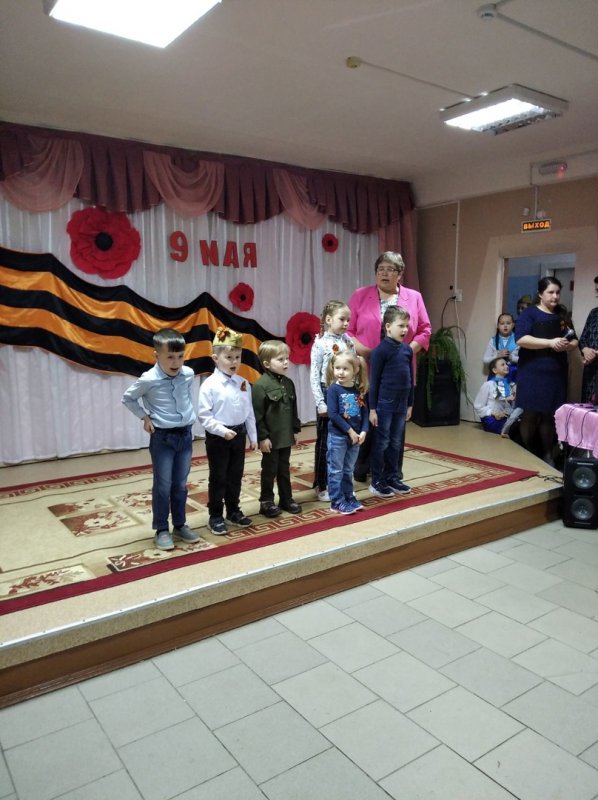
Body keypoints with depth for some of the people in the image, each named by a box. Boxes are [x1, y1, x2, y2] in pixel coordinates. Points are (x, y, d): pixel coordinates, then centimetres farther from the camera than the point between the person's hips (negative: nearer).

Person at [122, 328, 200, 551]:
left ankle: (180, 526, 27)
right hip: (162, 438, -4)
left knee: (181, 485, 14)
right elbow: (128, 398, 0)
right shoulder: (149, 380, -16)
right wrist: (145, 417, -5)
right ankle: (161, 530, 16)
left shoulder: (189, 374, -4)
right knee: (163, 486, 4)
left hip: (185, 435, 4)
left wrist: (189, 413, 7)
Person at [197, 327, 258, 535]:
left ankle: (234, 511, 31)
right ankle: (215, 516, 18)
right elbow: (203, 415, -16)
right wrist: (222, 431, -21)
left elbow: (249, 412, 9)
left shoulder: (243, 383, 3)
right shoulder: (209, 385, -14)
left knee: (236, 476, 16)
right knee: (218, 477, 6)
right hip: (217, 437, -5)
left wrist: (253, 436, 9)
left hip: (239, 434, 5)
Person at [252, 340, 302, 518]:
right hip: (270, 438, -6)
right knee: (269, 470, 7)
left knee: (284, 469, 17)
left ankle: (286, 499, 29)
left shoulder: (288, 383, 6)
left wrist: (295, 430, 14)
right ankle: (266, 501, 21)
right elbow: (257, 414, -16)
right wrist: (262, 437, -17)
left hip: (286, 436, 6)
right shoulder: (260, 385, -16)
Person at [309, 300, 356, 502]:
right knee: (325, 442, 4)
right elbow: (314, 377, -11)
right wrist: (320, 403, -14)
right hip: (329, 393, -5)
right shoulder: (320, 344, -10)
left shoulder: (348, 341, 5)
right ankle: (321, 485, 15)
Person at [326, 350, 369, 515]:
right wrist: (350, 431, -16)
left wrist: (363, 432, -9)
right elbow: (333, 414, -17)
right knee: (336, 470, 4)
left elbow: (364, 412, 5)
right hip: (337, 436, -5)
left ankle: (348, 497, 29)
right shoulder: (333, 389, -11)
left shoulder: (359, 390, 3)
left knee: (348, 469, 17)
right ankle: (337, 502, 13)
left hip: (355, 436, 5)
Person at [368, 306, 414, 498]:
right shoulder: (381, 350, -12)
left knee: (395, 443, 14)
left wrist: (409, 404, 15)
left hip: (401, 404, 6)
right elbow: (374, 381, -10)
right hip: (384, 404, -6)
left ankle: (392, 478, 26)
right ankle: (377, 481, 13)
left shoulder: (407, 349, 7)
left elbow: (410, 378, 14)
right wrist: (372, 408, -10)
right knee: (381, 444, 3)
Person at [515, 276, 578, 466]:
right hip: (533, 373, -5)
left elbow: (574, 340, 17)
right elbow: (521, 339, -16)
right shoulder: (530, 313, -2)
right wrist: (550, 342, -22)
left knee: (550, 415, 8)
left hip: (556, 374, 5)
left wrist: (568, 345, -7)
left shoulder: (562, 316, 15)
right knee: (530, 414, -1)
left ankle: (547, 454, 17)